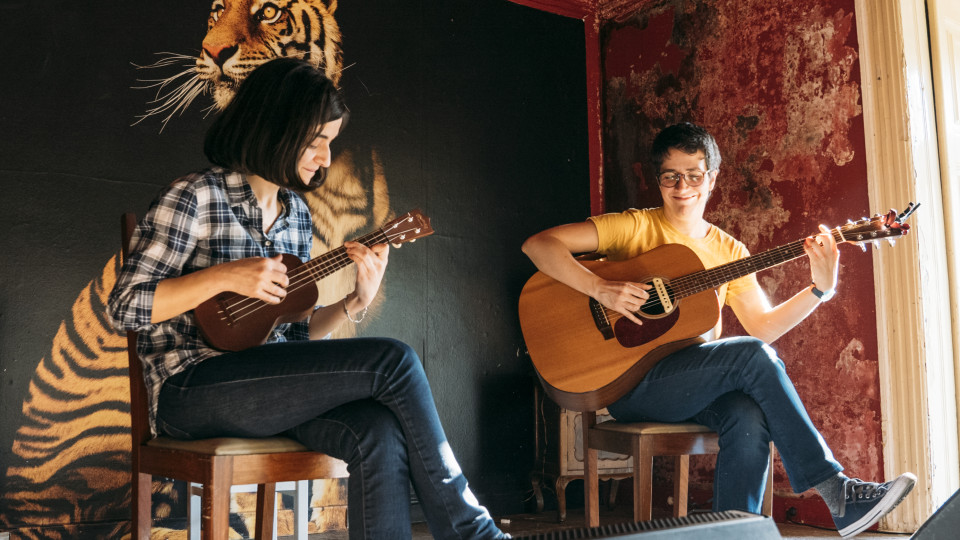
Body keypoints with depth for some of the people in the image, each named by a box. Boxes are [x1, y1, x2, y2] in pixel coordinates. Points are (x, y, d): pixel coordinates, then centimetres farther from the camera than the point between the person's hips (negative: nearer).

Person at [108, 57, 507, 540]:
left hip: (275, 382, 6)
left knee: (379, 432, -29)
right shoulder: (193, 197, -5)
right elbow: (124, 306, -10)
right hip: (191, 387, -6)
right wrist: (225, 275, -18)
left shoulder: (295, 211, 15)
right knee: (394, 361, -23)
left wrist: (357, 301, -1)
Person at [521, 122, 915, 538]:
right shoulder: (636, 227, -2)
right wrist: (601, 289, -23)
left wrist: (820, 289, -3)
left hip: (698, 384, 5)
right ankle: (834, 490, -18)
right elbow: (538, 244, -11)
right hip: (631, 384, -4)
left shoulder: (729, 251, 15)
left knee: (749, 418, -30)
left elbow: (763, 326, 10)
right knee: (752, 355, -25)